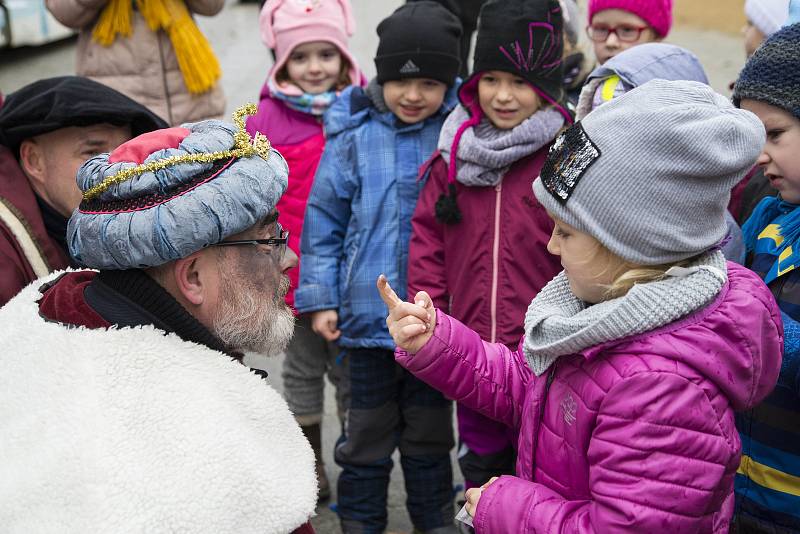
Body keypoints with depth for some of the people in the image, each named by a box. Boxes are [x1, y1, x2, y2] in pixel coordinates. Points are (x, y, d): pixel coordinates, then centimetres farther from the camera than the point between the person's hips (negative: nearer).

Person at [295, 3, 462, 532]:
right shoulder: (354, 131, -5)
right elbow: (324, 219, 0)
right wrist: (321, 298, -2)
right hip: (368, 311, 0)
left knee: (431, 429, 18)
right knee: (368, 430, 15)